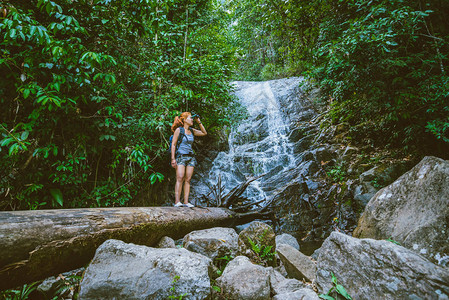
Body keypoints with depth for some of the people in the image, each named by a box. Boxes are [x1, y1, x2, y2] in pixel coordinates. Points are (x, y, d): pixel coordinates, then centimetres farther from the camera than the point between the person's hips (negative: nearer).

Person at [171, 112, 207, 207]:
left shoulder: (192, 130, 14)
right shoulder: (178, 130, -1)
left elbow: (204, 133, 20)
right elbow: (173, 144, -4)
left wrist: (199, 122, 12)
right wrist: (173, 158, -11)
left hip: (191, 157, 5)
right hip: (181, 156, -5)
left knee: (188, 180, -2)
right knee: (180, 178, -17)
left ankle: (186, 202, -3)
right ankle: (177, 201, -18)